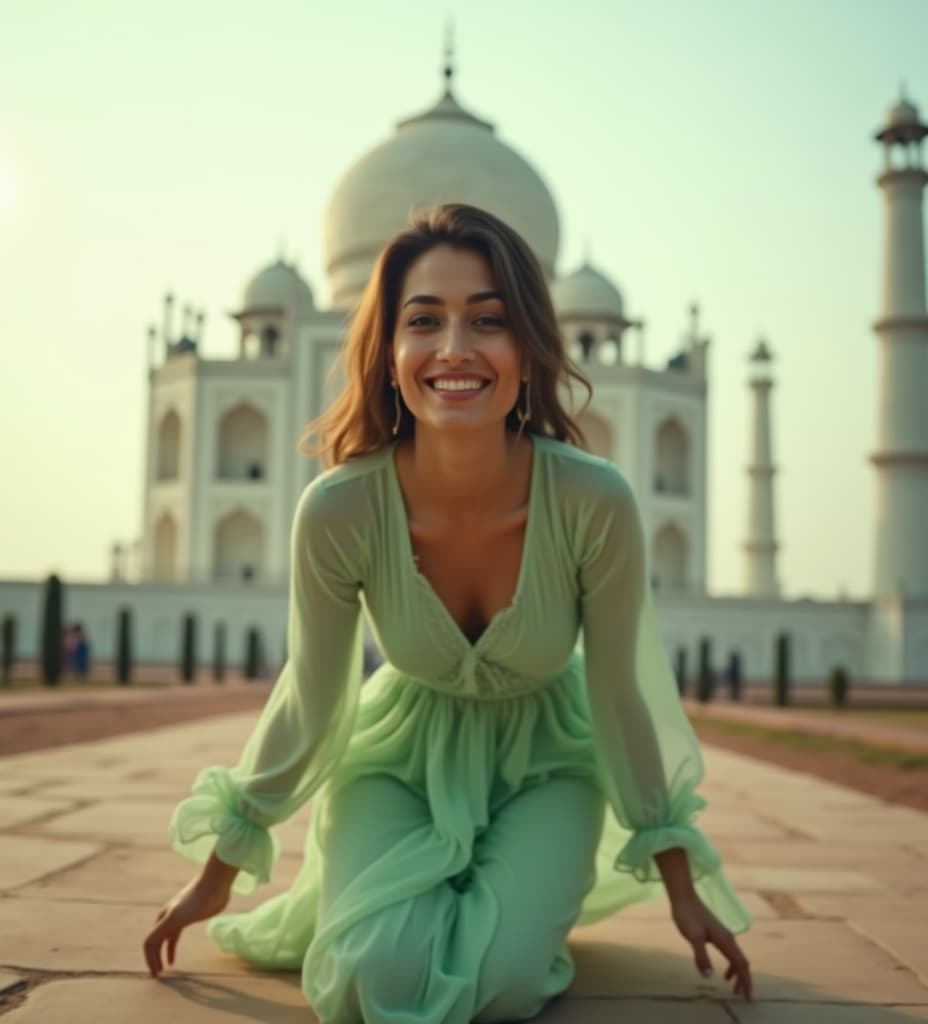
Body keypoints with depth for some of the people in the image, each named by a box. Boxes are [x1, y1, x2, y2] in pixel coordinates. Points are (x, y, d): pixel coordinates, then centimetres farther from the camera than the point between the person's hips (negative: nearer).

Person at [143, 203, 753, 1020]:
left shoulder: (596, 503, -27)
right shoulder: (339, 510, -25)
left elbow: (619, 697, -10)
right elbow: (308, 704, -9)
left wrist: (682, 888, 0)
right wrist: (216, 878, 3)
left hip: (542, 760, 0)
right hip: (399, 755, 0)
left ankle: (521, 902, 12)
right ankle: (380, 897, 12)